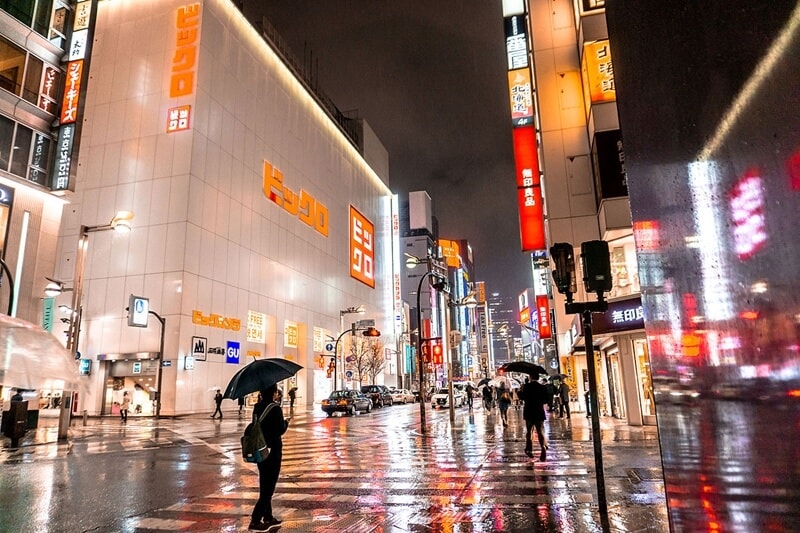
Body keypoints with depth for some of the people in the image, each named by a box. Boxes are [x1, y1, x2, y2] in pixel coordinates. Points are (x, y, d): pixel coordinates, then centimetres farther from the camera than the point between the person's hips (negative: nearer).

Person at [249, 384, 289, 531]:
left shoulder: (257, 407, 3)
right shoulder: (275, 408, -17)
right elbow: (280, 430, -16)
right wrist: (286, 422, 3)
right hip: (272, 450, -7)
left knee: (265, 485, 16)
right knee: (269, 486, 1)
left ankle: (268, 518, 25)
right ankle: (255, 521, 0)